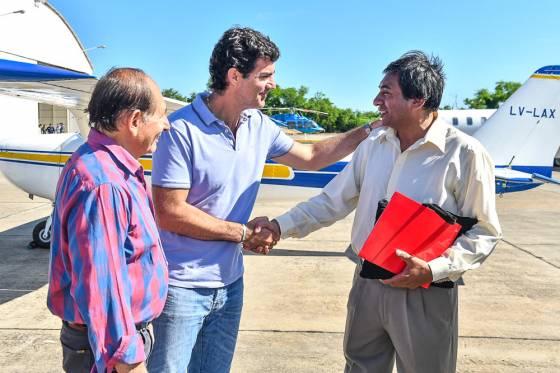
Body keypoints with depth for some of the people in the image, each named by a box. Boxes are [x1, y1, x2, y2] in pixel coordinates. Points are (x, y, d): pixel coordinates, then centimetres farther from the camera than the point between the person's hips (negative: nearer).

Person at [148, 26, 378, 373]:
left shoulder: (260, 126, 1)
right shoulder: (182, 130, -19)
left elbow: (312, 156, 14)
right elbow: (169, 214, -20)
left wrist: (371, 129, 10)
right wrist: (245, 233, -15)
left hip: (230, 283, 6)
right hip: (183, 286, -6)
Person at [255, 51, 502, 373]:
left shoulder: (464, 153, -12)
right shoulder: (374, 145, 3)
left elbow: (484, 233, -8)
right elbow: (334, 201, 7)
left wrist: (434, 270, -20)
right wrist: (281, 226, 0)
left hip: (424, 295, -4)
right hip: (367, 285, 5)